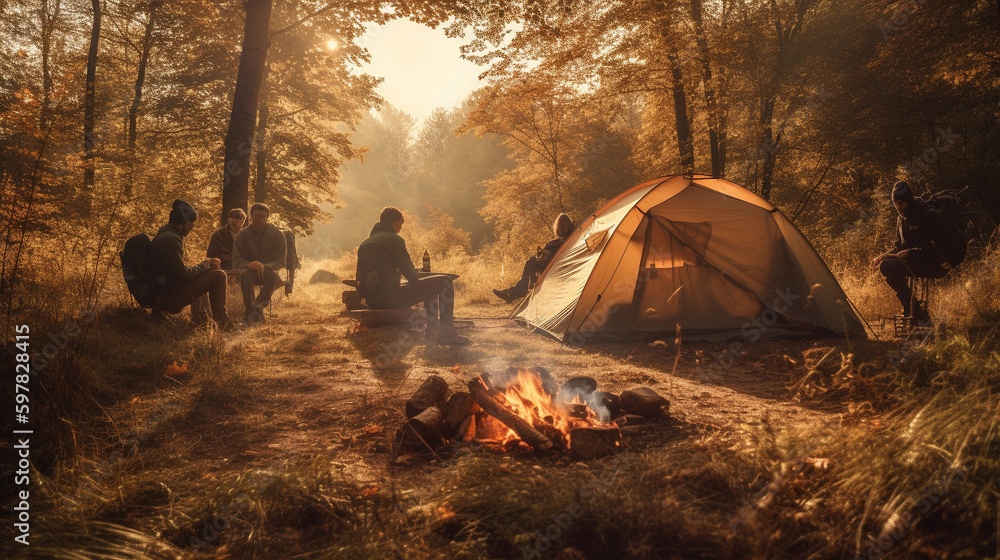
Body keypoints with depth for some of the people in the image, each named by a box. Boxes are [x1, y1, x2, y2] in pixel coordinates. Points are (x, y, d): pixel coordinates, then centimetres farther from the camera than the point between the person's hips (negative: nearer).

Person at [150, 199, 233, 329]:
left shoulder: (165, 234, 14)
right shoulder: (169, 239, -20)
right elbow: (182, 276, -23)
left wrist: (205, 264, 6)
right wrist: (205, 265, -7)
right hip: (168, 298, -11)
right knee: (218, 275, -12)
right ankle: (221, 321, -1)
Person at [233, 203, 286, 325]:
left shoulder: (277, 234, 0)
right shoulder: (242, 235, 3)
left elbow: (281, 261, -5)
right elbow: (236, 261, 0)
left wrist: (264, 266, -26)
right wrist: (249, 265, -24)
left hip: (269, 270, -1)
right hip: (251, 270, 1)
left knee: (274, 275, -37)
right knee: (245, 273, -35)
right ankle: (254, 311, -47)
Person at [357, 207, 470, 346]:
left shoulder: (364, 244, 20)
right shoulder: (393, 239, -5)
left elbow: (360, 278, 25)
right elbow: (409, 270, -5)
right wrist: (418, 286, 16)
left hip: (372, 302, 9)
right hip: (390, 298, -9)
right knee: (444, 282, -5)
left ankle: (432, 331, 27)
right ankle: (447, 333, -5)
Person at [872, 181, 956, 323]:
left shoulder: (931, 216, -15)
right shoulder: (902, 219, 10)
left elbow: (941, 248, -20)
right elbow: (900, 247, 17)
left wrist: (911, 253, -25)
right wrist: (885, 255, -4)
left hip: (936, 265, -9)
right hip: (916, 263, 9)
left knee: (888, 265, -26)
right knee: (884, 264, -11)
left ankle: (916, 311, -18)